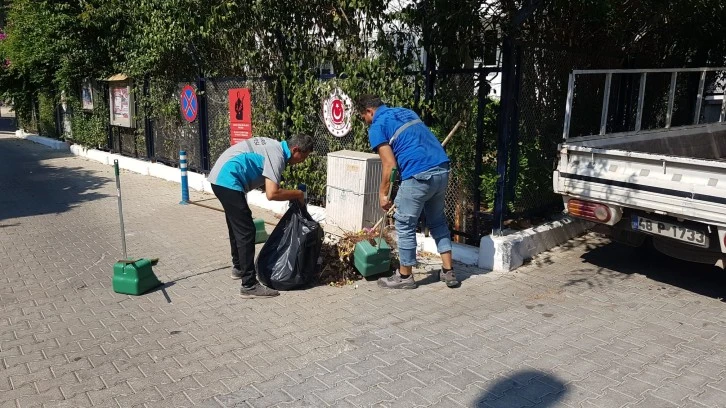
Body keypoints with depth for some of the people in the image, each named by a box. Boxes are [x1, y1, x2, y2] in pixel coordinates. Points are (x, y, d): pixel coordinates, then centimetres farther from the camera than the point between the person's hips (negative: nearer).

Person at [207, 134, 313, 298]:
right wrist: (297, 194, -10)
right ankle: (249, 286, -4)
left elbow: (268, 185, 21)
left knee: (237, 227, 24)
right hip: (228, 182, -11)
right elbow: (272, 194, -24)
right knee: (246, 232, -8)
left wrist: (291, 194, 13)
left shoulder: (275, 146, 14)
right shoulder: (277, 155, -15)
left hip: (220, 178, 11)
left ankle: (239, 267, 41)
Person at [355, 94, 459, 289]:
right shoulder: (406, 112, 24)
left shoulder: (377, 127, 1)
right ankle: (448, 271, 25)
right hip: (442, 170, 8)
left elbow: (390, 166, -7)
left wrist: (383, 193, 4)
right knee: (438, 221, 22)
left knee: (405, 226, 8)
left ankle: (405, 277, 20)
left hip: (419, 176, -8)